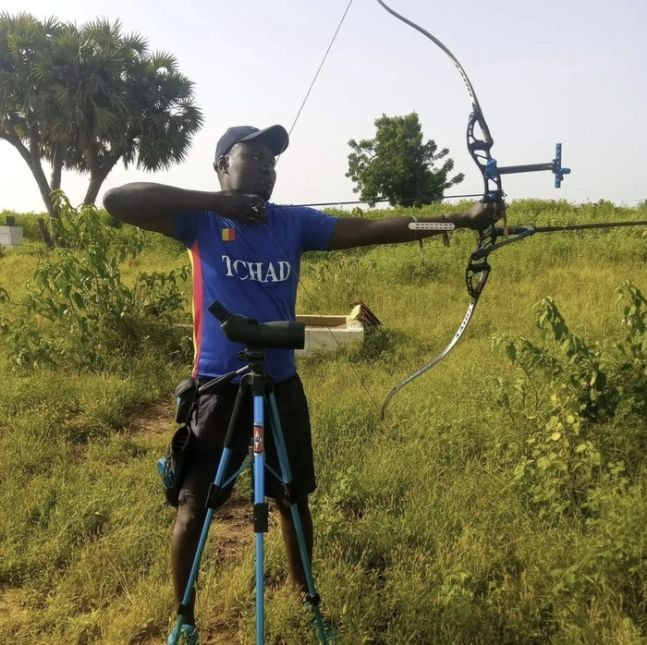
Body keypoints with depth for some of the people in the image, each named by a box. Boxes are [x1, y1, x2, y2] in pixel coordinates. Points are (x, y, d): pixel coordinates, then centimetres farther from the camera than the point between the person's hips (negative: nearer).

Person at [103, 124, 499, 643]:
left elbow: (372, 229, -6)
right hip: (218, 385, -3)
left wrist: (460, 220, -15)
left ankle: (305, 593, 41)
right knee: (195, 506, 6)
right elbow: (117, 201, -14)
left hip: (281, 384, 3)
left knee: (293, 498, 17)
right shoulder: (201, 221, -4)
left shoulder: (295, 223, 3)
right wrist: (214, 201, -20)